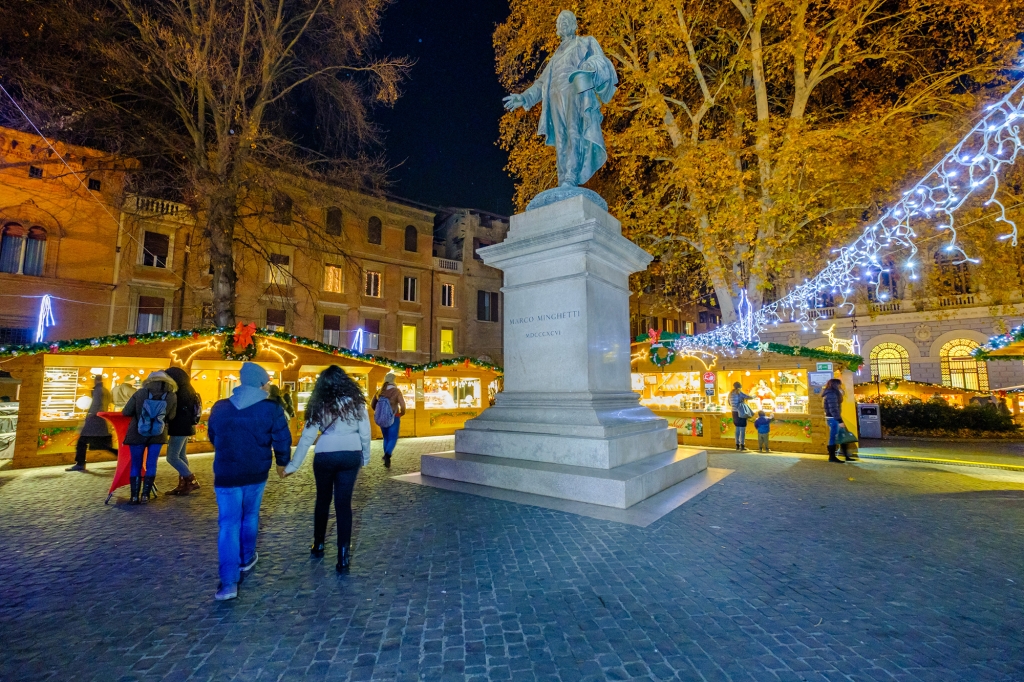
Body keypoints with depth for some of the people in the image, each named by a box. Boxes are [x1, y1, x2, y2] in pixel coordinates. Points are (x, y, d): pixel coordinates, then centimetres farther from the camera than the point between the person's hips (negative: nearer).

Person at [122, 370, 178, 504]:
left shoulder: (140, 393, -7)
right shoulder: (172, 397, -7)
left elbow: (126, 412, -4)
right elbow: (171, 417, 0)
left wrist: (138, 412, 15)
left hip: (137, 433, 0)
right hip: (158, 434, 0)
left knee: (136, 465, 11)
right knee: (151, 465, 10)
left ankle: (134, 497, 13)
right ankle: (145, 495, 10)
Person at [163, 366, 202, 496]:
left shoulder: (182, 393, -19)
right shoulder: (187, 391, 13)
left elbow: (175, 412, -20)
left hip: (180, 428, -11)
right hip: (185, 427, 11)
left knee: (172, 457, -6)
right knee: (181, 456, 14)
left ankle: (192, 481, -2)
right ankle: (183, 484, 19)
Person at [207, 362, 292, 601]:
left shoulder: (219, 408, 0)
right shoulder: (271, 409, -12)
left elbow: (212, 437, 15)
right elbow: (282, 440, -10)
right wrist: (282, 462, 10)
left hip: (226, 474, 1)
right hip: (257, 473, 0)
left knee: (229, 524, 3)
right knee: (250, 516, 22)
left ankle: (229, 583, -1)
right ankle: (247, 559, 38)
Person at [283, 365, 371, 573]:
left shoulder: (320, 406, -2)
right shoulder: (356, 402, -2)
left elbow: (307, 437, -3)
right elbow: (365, 434, -1)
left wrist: (293, 465, 3)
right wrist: (365, 457, 12)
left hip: (325, 456, 0)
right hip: (351, 456, 0)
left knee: (323, 500, 20)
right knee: (344, 504, 6)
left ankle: (318, 545, 36)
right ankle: (343, 556, 6)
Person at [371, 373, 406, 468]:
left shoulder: (380, 391, 4)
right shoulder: (396, 391, -9)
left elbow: (372, 405, 9)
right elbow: (402, 405, -17)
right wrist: (401, 413, 2)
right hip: (393, 418, -4)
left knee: (386, 438, 18)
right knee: (393, 439, 2)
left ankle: (387, 459, 19)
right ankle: (387, 455, -23)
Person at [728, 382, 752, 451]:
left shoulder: (730, 394, 10)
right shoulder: (739, 393, -11)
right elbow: (750, 397, -13)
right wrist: (746, 398, 7)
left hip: (734, 413, 7)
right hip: (741, 413, -7)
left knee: (737, 429, 15)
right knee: (742, 429, 0)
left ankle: (737, 445, 17)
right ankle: (742, 445, -1)